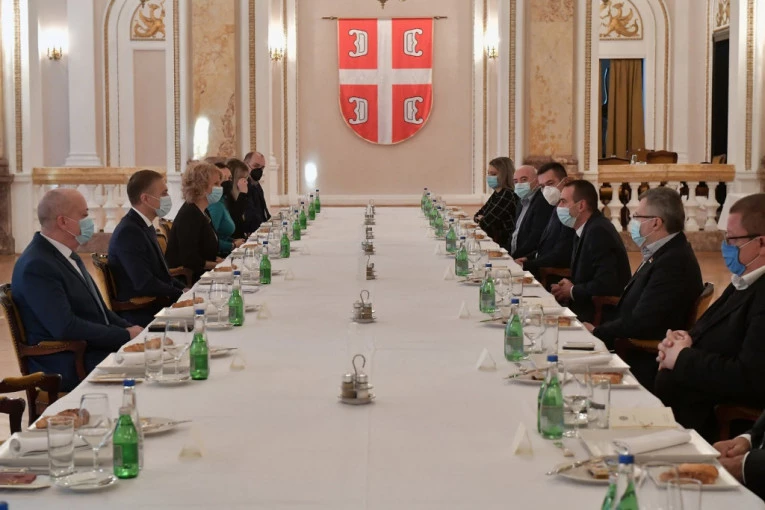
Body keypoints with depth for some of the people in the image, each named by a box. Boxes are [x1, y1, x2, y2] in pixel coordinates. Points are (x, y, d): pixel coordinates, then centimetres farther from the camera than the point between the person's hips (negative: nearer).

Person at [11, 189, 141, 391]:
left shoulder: (66, 255, 13)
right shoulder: (36, 266, -17)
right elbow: (66, 327, -23)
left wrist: (131, 329, 2)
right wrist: (125, 335, -17)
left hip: (93, 351, 9)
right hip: (67, 369, -9)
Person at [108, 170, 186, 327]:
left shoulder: (145, 227, 13)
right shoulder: (128, 233, -16)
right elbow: (145, 284, -21)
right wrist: (184, 295, -14)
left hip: (156, 305, 9)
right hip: (139, 315, -9)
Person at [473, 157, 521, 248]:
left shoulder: (508, 196, -16)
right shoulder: (497, 194, 12)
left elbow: (486, 223, -18)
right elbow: (479, 215, 16)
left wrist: (480, 220, 3)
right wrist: (482, 219, -5)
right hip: (495, 243, 8)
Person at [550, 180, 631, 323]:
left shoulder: (599, 232, -18)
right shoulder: (585, 230, 12)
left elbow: (605, 284, -26)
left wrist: (572, 291, -10)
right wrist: (565, 290, -3)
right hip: (586, 307, 8)